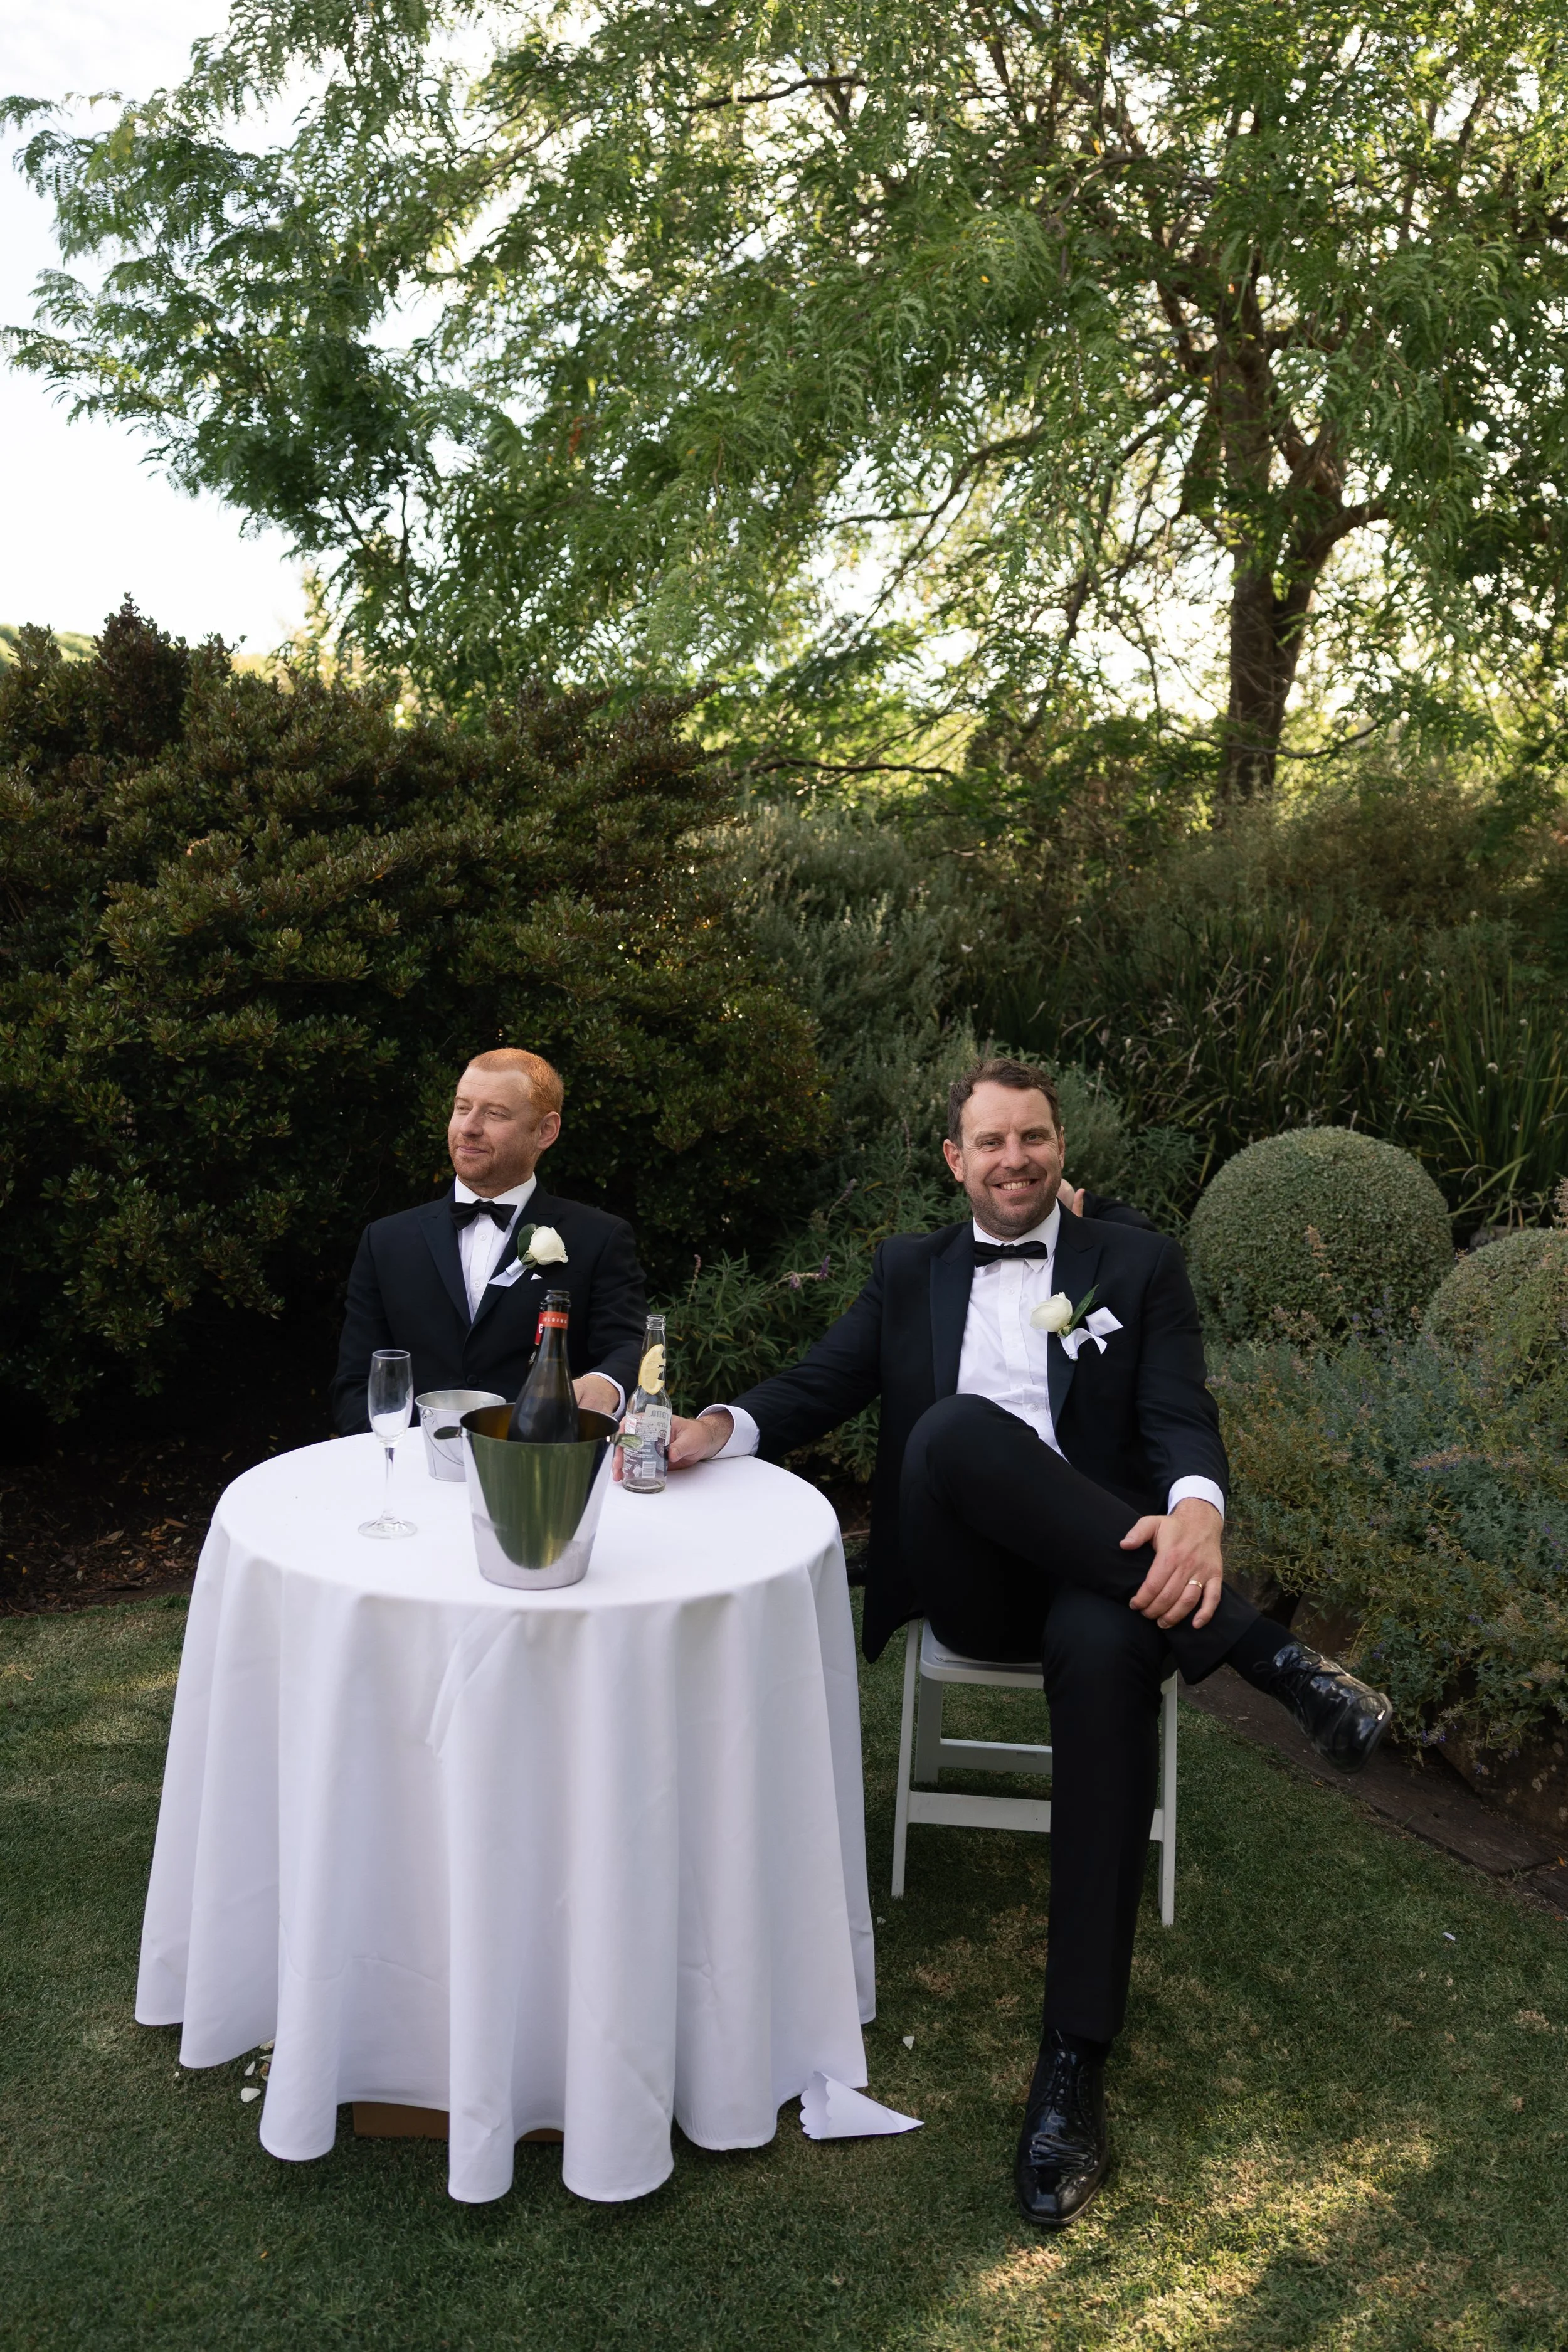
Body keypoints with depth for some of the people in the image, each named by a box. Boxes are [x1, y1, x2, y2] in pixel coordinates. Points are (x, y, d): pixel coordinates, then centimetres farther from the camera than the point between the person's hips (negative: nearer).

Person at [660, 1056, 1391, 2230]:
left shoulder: (1139, 1262, 10)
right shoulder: (911, 1269, 19)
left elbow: (1182, 1417, -1)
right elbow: (820, 1387, 14)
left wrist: (1197, 1510, -26)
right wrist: (723, 1426, -9)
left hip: (1098, 1563, -1)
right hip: (968, 1576, 2)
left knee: (1105, 1651, -38)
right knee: (955, 1427, -33)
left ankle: (1075, 2066, -34)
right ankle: (1262, 1649, -31)